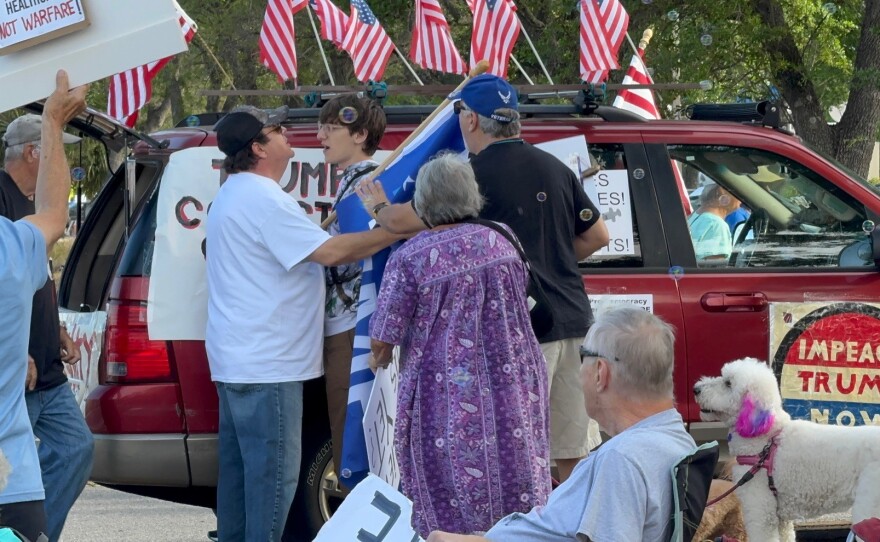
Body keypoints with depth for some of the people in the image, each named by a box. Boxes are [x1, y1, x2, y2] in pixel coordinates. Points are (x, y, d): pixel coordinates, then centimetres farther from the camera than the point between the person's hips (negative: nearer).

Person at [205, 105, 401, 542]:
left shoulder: (233, 194, 17)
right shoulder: (263, 198, -18)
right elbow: (329, 252, -21)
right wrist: (397, 231, -15)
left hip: (236, 357, 11)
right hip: (266, 362, -11)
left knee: (239, 465, 12)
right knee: (274, 470, -9)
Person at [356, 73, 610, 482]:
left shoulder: (477, 174, -10)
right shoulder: (554, 168, 12)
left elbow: (405, 221, -9)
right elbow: (597, 236, 19)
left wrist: (377, 207, 13)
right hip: (573, 321, 7)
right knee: (574, 452, 11)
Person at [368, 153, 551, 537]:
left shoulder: (409, 259, -10)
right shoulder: (502, 241, 4)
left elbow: (383, 339, -7)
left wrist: (380, 358, 15)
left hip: (447, 404, -4)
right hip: (512, 397, 4)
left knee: (453, 512, 1)